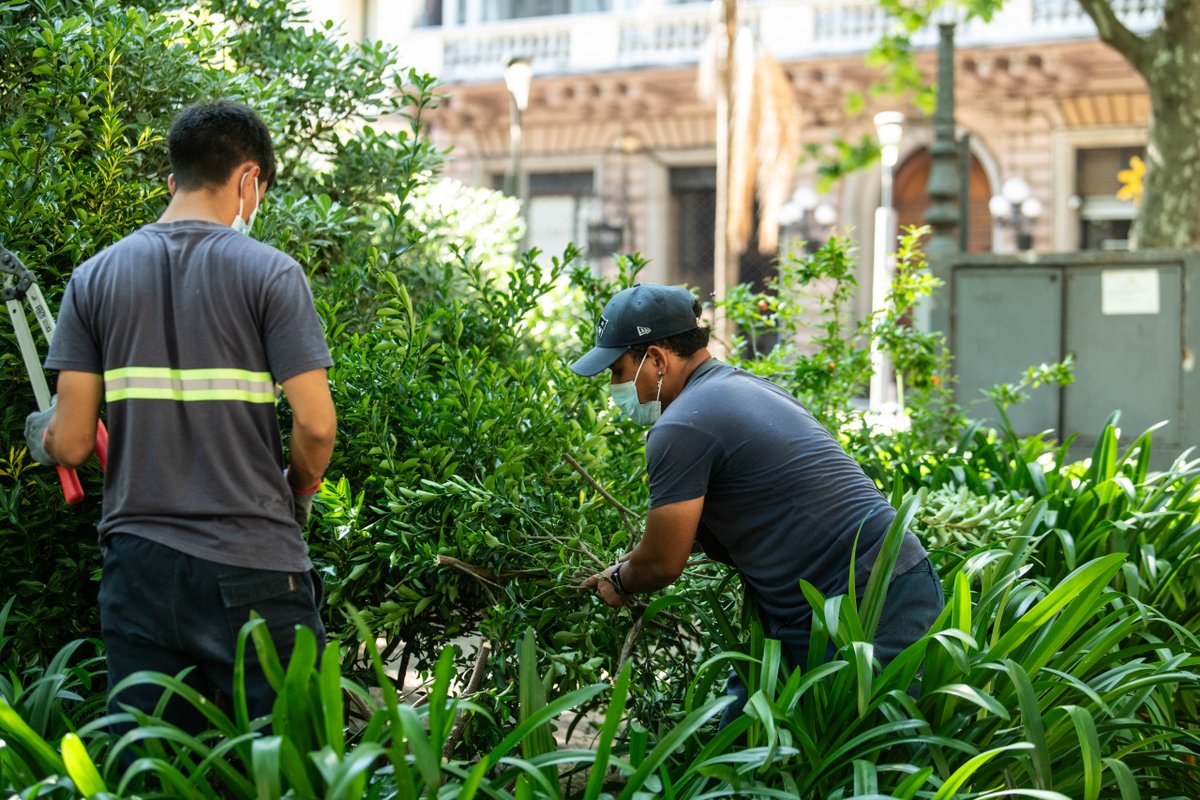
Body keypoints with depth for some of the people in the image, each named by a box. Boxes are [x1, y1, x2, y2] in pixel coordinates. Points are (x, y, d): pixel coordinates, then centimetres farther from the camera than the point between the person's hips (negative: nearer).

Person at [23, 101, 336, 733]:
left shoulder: (94, 278, 5)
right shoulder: (268, 273, -5)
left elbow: (70, 445, 1)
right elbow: (315, 424, -11)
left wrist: (39, 436, 24)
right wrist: (299, 491, 10)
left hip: (138, 563, 4)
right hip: (253, 563, -3)